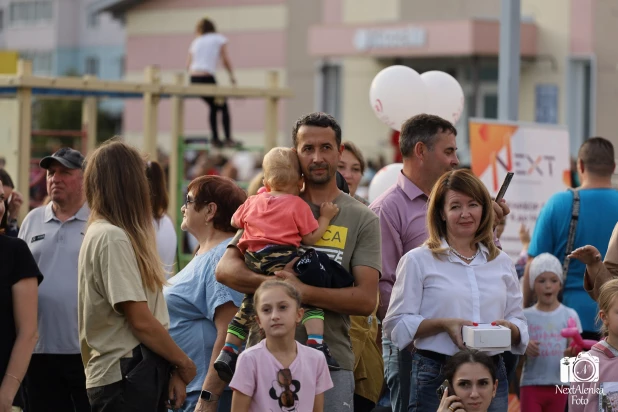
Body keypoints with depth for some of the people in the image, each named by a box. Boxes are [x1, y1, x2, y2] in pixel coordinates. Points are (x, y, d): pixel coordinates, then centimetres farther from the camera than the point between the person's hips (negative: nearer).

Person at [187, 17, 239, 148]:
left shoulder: (196, 42, 17)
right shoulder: (219, 39, 7)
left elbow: (188, 65, 11)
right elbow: (225, 60, 1)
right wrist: (232, 75, 10)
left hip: (193, 78, 5)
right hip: (207, 77, -5)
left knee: (214, 107, 22)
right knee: (223, 106, 9)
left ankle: (216, 139, 18)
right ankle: (228, 139, 0)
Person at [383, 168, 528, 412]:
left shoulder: (501, 262, 15)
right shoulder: (418, 261, 3)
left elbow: (519, 324, 16)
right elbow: (396, 324, -2)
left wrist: (509, 328, -7)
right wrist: (443, 325, -15)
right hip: (435, 376, -3)